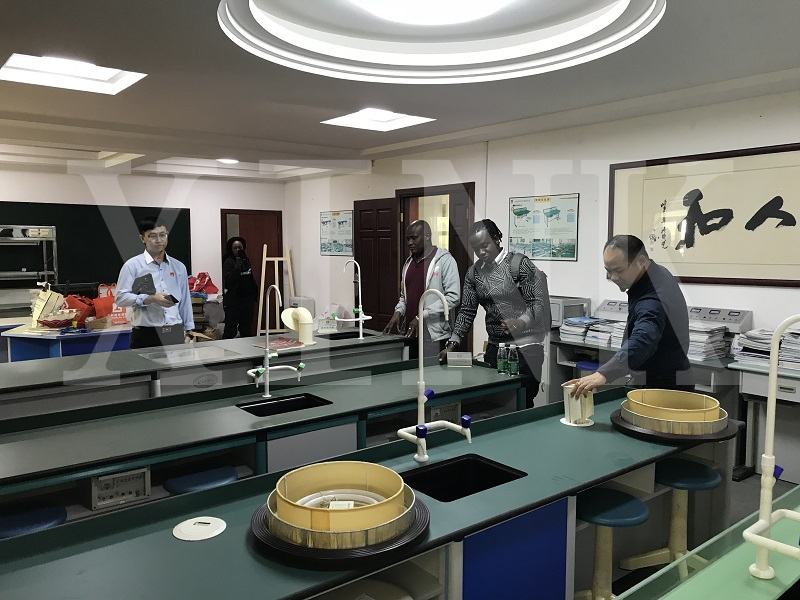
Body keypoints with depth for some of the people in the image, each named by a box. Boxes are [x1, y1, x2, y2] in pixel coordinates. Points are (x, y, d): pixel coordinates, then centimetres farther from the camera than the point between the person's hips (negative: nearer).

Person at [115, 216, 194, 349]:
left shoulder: (179, 267, 11)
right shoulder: (133, 265, -1)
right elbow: (120, 297, -6)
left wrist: (188, 332, 12)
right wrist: (150, 299, -17)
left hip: (176, 333, 3)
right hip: (146, 335, -3)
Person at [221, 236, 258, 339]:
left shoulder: (246, 260, 13)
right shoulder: (228, 262, -5)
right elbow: (228, 279, -19)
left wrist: (254, 293, 12)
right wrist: (238, 265, -25)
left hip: (248, 299, 6)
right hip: (233, 300, -6)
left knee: (247, 330, 11)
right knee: (230, 331, -6)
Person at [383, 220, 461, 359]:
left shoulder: (445, 260, -7)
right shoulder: (409, 262, 16)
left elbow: (453, 297, -14)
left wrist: (422, 316, -17)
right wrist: (398, 312, 4)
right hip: (409, 334, 6)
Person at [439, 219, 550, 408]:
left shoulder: (519, 264, -8)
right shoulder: (474, 273, 8)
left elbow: (539, 302, -12)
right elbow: (467, 310, 10)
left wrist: (522, 322, -31)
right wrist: (453, 343, -1)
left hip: (524, 347, -5)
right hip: (495, 347, 5)